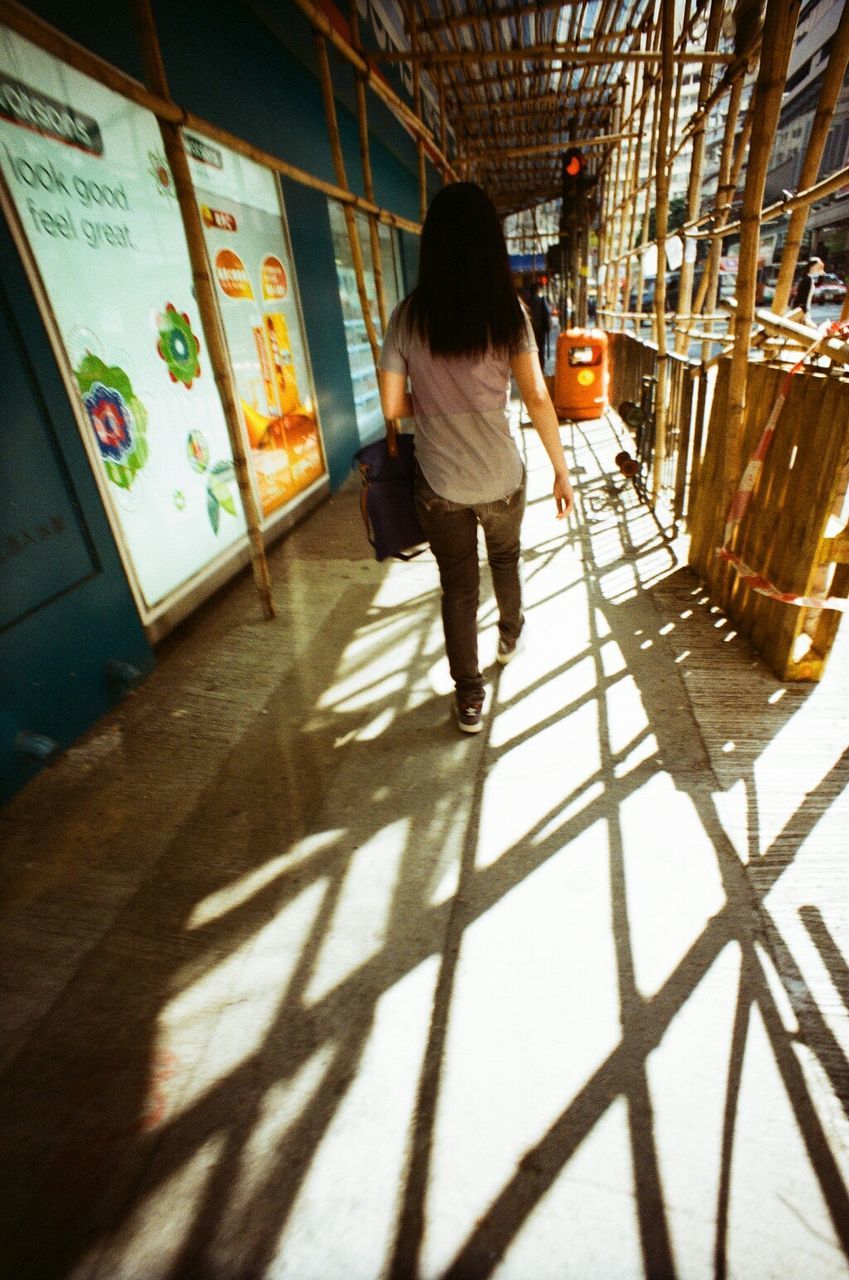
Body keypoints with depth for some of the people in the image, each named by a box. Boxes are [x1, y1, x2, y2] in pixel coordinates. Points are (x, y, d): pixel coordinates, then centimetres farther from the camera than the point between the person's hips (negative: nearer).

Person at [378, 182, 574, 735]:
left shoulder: (408, 316, -6)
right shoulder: (508, 311, -8)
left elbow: (393, 405, -4)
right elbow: (537, 398, -10)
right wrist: (562, 472, -3)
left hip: (440, 485, 0)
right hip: (502, 477, 0)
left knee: (458, 586, 13)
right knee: (506, 559, 27)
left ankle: (470, 698, 23)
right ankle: (510, 634, 53)